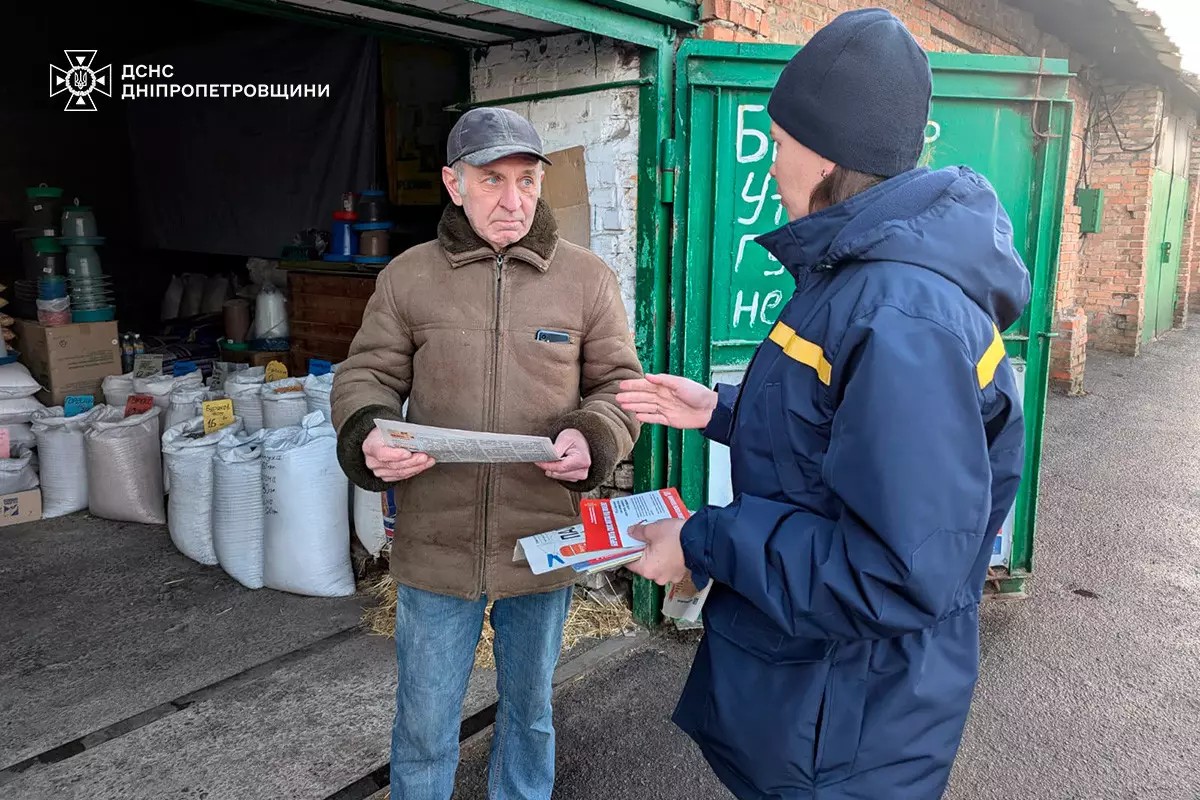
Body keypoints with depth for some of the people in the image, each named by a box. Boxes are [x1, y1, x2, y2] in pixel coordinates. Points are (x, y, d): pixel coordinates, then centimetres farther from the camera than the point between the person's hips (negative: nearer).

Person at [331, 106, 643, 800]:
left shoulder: (587, 277, -2)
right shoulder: (409, 276, -1)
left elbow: (620, 384, 2)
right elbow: (366, 377, 4)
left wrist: (589, 439, -18)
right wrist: (370, 436, -17)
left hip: (545, 548, 1)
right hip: (435, 545, 0)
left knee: (529, 710, 24)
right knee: (424, 727, 17)